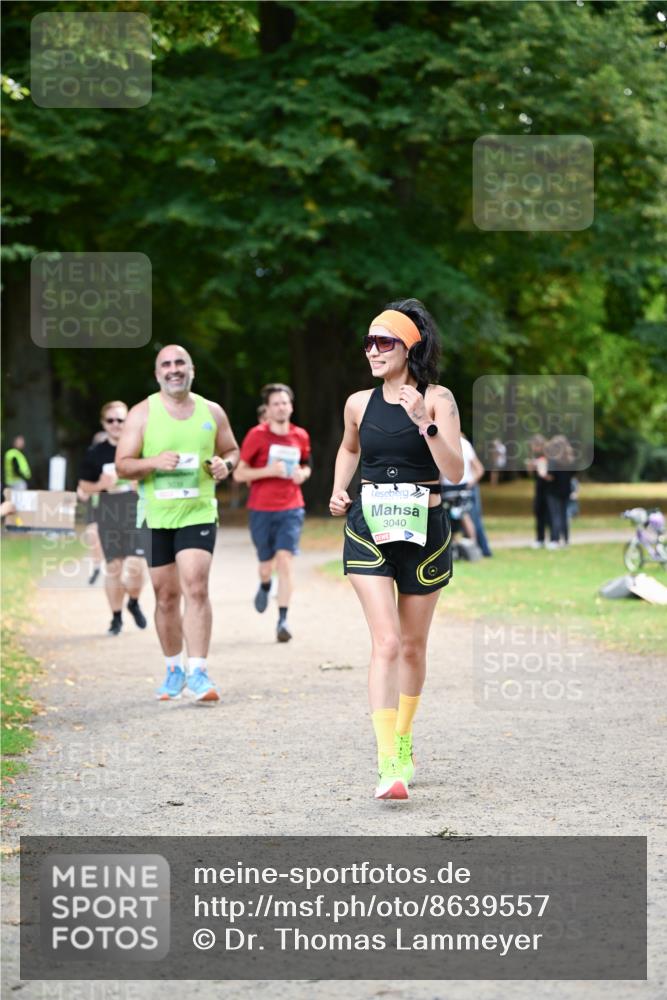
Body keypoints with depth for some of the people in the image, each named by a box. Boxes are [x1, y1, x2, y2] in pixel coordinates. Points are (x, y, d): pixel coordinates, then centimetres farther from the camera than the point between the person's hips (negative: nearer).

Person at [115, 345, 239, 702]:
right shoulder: (142, 414, 0)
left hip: (199, 512, -1)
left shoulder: (212, 412, 5)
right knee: (166, 596, 7)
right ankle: (174, 669, 24)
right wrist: (154, 462, -20)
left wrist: (225, 465, -5)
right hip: (157, 516, 1)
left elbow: (231, 450, 18)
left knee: (195, 588, -15)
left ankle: (198, 672, -15)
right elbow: (122, 464, -2)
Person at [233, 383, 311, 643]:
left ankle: (283, 619, -12)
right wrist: (268, 471, -18)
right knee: (266, 563, 9)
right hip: (261, 509, -1)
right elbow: (239, 474, -4)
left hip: (291, 508, 1)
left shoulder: (301, 436, 5)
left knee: (285, 560, -13)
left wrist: (303, 473, -2)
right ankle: (264, 587, 47)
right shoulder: (256, 436, -5)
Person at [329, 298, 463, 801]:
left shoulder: (436, 400, -5)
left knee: (413, 645, 13)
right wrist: (339, 491, 10)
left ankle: (403, 740, 36)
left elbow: (455, 472, -14)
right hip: (369, 530, 0)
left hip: (424, 532, 0)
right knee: (386, 642, -14)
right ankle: (389, 764, -21)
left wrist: (424, 423, -24)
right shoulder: (358, 404, 4)